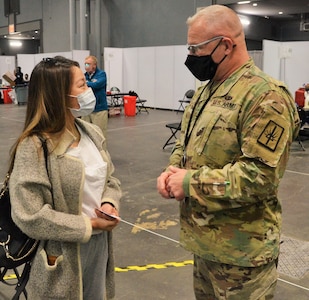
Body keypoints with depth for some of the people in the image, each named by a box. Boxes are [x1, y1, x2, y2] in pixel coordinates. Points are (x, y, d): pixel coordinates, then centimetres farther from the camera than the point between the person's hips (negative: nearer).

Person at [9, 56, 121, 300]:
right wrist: (89, 225, -20)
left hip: (100, 244, 6)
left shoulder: (93, 133, 0)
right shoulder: (34, 147, -21)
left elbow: (110, 179, 9)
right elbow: (30, 217, -24)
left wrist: (110, 204, -12)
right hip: (62, 256, -6)